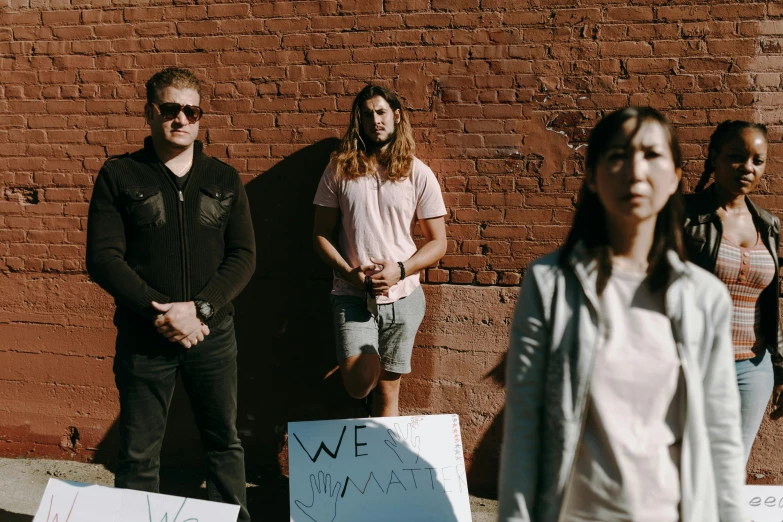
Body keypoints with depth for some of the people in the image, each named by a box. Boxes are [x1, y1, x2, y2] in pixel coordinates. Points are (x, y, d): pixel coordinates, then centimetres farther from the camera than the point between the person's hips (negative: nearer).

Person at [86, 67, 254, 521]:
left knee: (224, 441, 13)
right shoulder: (119, 176, 0)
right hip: (143, 337, -2)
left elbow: (244, 255, 0)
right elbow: (103, 257, -7)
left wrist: (200, 308, -14)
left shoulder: (224, 179, 6)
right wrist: (157, 312, -17)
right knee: (138, 453, 8)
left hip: (213, 334, 2)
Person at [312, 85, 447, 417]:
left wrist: (399, 270, -14)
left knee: (387, 391, 8)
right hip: (352, 294, 0)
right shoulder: (340, 170, 1)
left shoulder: (418, 174, 1)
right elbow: (321, 234, 3)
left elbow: (437, 242, 3)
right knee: (359, 384, -15)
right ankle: (368, 361, 18)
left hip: (402, 294, 1)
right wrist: (350, 273, -13)